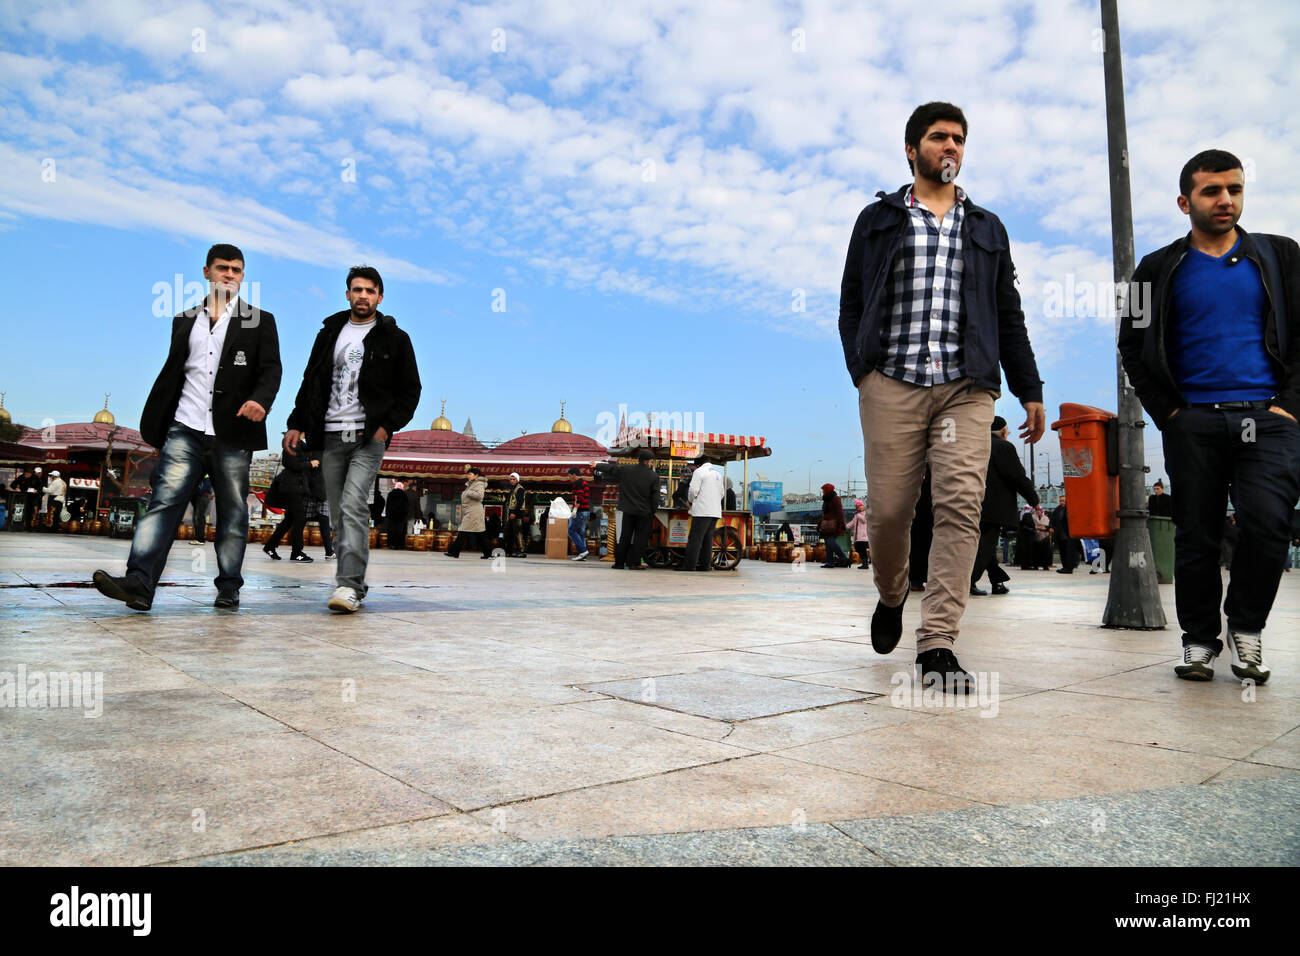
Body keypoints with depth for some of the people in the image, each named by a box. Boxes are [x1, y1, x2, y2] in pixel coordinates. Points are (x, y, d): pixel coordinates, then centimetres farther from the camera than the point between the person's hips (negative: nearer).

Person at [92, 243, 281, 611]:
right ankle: (139, 583, -18)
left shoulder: (260, 321, 10)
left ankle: (228, 588, 11)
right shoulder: (185, 320, 19)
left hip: (232, 433, -2)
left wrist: (260, 400, -23)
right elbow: (171, 373, 21)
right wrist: (154, 427, 16)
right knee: (165, 500, -10)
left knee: (232, 511, 3)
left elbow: (271, 370, -1)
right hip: (186, 429, 2)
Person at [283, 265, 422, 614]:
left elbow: (410, 391, 6)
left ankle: (350, 587, -21)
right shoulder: (330, 333, 17)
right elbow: (311, 383, 19)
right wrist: (297, 423, 9)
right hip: (330, 438, 4)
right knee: (339, 514, 5)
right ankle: (351, 584, 13)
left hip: (368, 438, -4)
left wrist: (388, 426, -7)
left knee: (353, 506, -18)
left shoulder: (394, 339, 6)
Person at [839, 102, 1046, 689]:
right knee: (888, 509, -2)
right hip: (892, 384, -1)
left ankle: (937, 644, -10)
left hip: (966, 387, 2)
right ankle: (892, 596, 29)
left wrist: (1030, 390, 14)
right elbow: (851, 304, 11)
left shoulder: (988, 229, 23)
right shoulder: (878, 220, 16)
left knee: (961, 506, -13)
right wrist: (860, 370, -3)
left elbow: (1009, 317, 21)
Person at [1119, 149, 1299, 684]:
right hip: (1193, 423, 0)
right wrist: (1168, 413, 0)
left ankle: (1246, 626, 6)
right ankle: (1200, 640, 15)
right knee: (1196, 536, 1)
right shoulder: (1160, 270, 10)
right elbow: (1133, 348, 9)